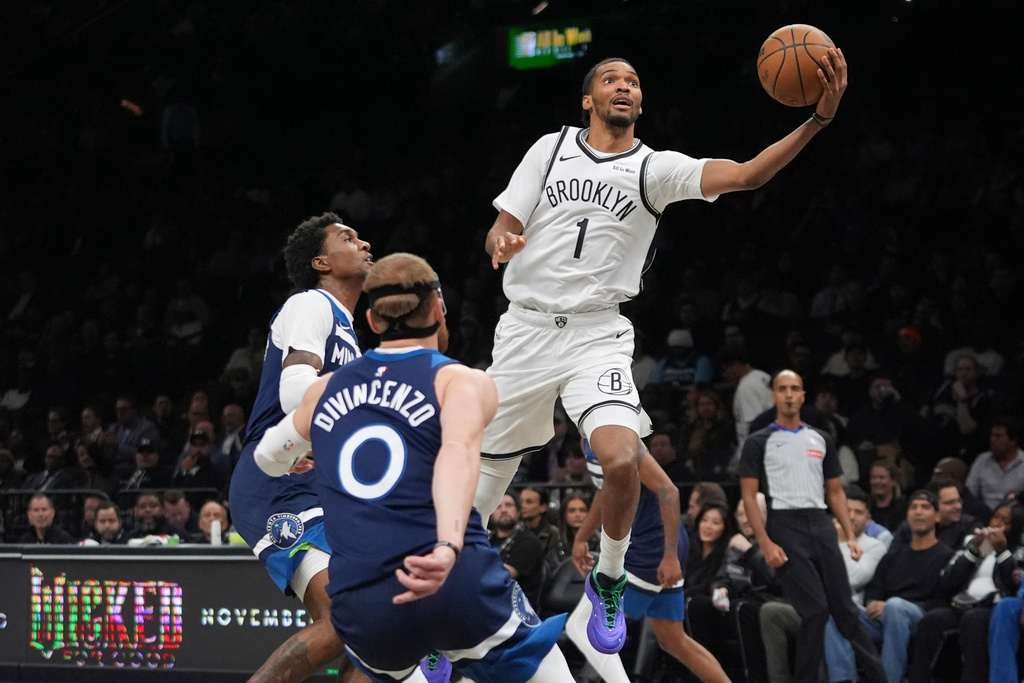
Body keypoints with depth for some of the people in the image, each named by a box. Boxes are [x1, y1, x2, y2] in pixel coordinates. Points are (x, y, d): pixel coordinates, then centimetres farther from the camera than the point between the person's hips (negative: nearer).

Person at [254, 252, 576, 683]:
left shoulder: (326, 389, 20)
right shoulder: (463, 381, 5)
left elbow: (268, 457, 38)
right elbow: (458, 453, -17)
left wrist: (291, 462, 63)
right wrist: (449, 546, -34)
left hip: (362, 610, 4)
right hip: (457, 584, -4)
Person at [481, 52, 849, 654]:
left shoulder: (655, 169, 0)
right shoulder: (551, 149, 6)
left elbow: (746, 175, -14)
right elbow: (503, 228, 6)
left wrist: (819, 118, -27)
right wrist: (501, 244, -21)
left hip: (598, 334, -1)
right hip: (527, 328, 2)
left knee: (621, 458, -24)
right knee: (490, 467, 9)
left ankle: (609, 580, 1)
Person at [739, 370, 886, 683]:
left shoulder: (821, 439, 16)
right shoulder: (759, 442, 2)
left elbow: (835, 492, 18)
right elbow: (749, 496, -2)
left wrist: (851, 536, 7)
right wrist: (766, 544, -12)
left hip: (820, 524, 4)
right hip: (785, 526, -4)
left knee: (844, 608, 3)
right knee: (815, 609, -13)